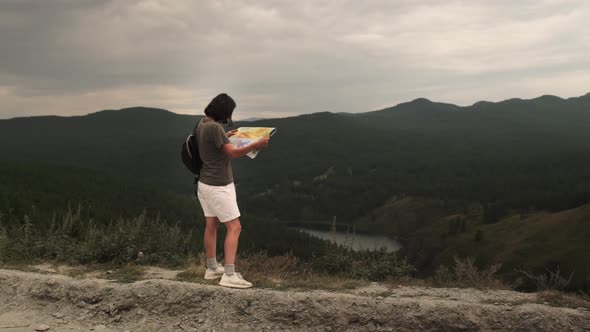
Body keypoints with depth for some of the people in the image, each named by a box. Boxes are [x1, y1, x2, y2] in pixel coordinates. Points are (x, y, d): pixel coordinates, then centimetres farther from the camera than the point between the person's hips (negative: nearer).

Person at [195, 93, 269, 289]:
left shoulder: (202, 124, 6)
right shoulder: (214, 127, -22)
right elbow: (232, 153, -22)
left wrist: (224, 137, 30)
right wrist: (256, 145, -21)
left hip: (205, 183, 10)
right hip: (218, 186, -10)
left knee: (211, 225, 16)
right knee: (234, 228, -8)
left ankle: (212, 268, 26)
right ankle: (229, 275, -12)